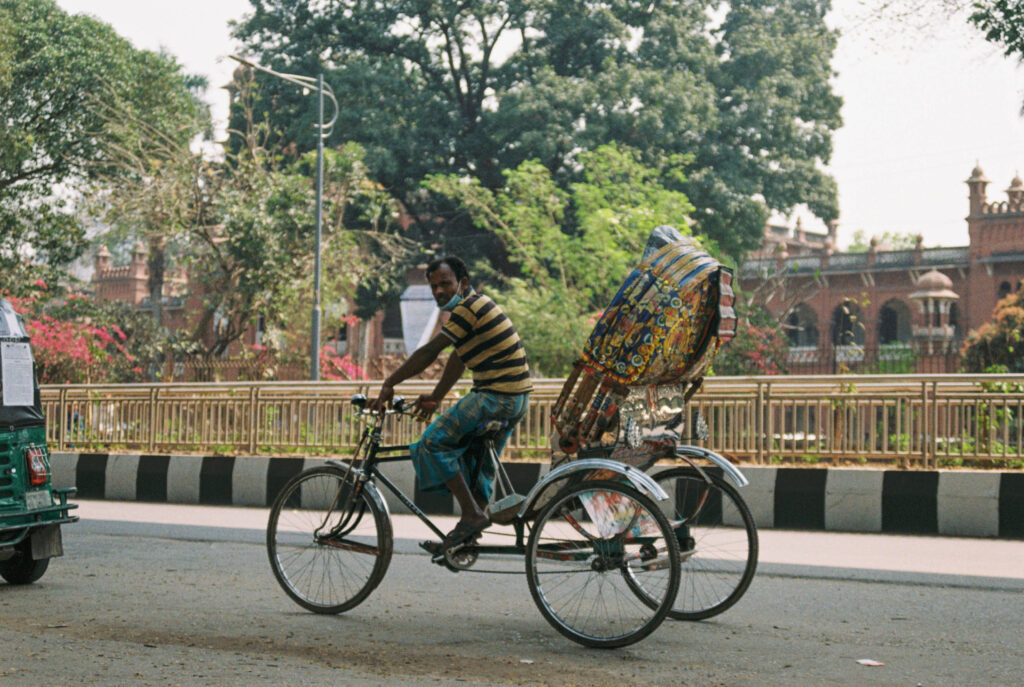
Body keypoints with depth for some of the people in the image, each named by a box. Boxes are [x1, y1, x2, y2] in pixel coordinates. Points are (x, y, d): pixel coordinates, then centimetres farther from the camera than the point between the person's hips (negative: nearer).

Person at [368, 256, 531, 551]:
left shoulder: (468, 307, -13)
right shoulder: (476, 306, 19)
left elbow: (429, 352, -14)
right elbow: (458, 358, 25)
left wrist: (389, 384, -9)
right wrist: (436, 397, 26)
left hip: (496, 397, -11)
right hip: (516, 399, 11)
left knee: (434, 442, -9)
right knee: (480, 461, 19)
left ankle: (472, 514, -8)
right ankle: (471, 535, 20)